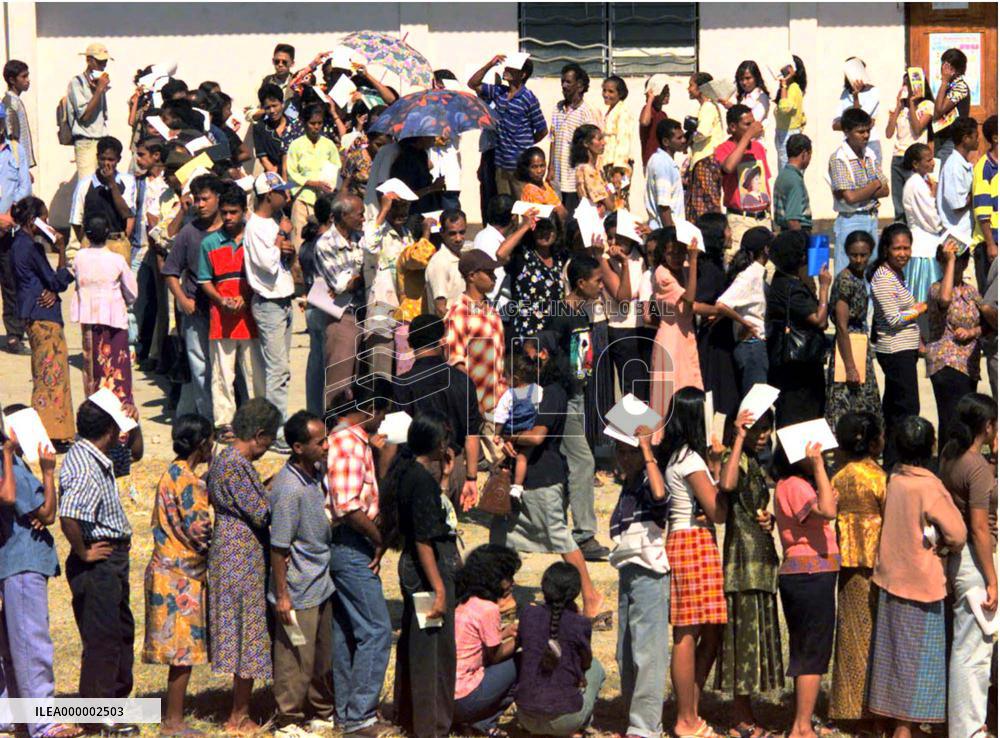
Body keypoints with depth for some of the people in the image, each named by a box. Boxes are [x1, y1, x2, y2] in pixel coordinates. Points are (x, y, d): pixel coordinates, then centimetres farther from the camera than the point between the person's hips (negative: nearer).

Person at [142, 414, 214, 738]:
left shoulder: (174, 474, 13)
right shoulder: (186, 479, -17)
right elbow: (200, 529, -20)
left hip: (173, 573, 10)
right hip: (181, 577, -10)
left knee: (183, 651, 13)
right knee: (184, 650, -3)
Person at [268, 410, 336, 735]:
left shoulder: (315, 471, 0)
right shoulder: (290, 490, -25)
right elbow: (278, 547, -20)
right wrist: (281, 595, -17)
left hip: (321, 585, 8)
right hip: (299, 591, -8)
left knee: (325, 655, 19)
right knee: (297, 659, 5)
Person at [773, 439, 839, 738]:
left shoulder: (790, 486, 17)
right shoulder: (794, 485, -15)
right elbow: (827, 511, -30)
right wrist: (818, 466, -27)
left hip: (801, 576, 11)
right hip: (812, 575, -11)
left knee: (804, 653, 14)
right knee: (814, 653, -8)